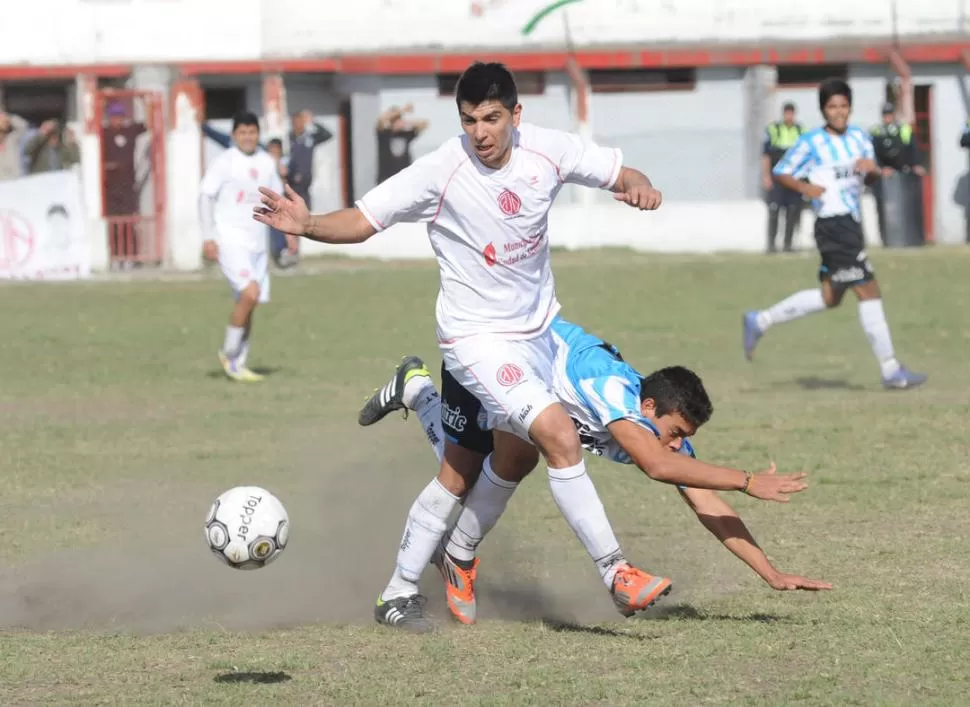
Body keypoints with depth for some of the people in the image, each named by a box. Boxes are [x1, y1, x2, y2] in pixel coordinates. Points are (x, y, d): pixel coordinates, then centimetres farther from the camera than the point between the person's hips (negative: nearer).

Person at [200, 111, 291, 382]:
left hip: (257, 242, 6)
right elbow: (206, 198, -6)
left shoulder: (267, 162, 12)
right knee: (250, 293, -22)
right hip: (230, 240, -6)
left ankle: (238, 365, 16)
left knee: (249, 305, 7)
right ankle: (229, 353, -6)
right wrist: (209, 237, -13)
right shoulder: (224, 162, -6)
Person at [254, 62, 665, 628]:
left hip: (537, 329, 7)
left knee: (515, 458, 16)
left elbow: (618, 172, 2)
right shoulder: (441, 173, -20)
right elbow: (362, 221, -16)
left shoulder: (547, 151, -9)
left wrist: (639, 187, -21)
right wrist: (307, 225, -34)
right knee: (561, 436, -22)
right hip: (479, 338, -7)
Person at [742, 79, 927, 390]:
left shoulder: (859, 137, 11)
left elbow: (871, 177, 17)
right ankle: (891, 371, -10)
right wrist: (804, 187, -19)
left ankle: (759, 321, 29)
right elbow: (780, 173, 0)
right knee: (869, 291, -12)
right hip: (834, 224, -8)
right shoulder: (811, 142, -6)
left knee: (830, 297, 16)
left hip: (852, 224, 8)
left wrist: (872, 169, -7)